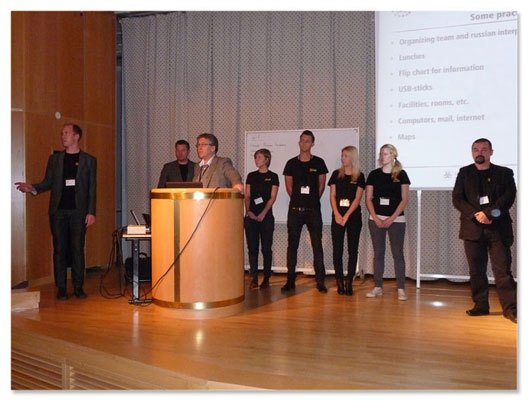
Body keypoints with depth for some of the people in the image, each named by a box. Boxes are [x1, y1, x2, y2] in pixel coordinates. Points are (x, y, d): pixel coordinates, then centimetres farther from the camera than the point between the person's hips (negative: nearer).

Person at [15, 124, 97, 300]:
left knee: (78, 249, 0)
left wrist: (91, 212, -4)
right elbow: (48, 183, 10)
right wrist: (32, 188, -11)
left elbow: (92, 188, 2)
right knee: (59, 249, 3)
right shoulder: (54, 158, 12)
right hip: (58, 211, 2)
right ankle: (61, 288, 9)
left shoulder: (89, 160, 5)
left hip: (78, 211, -2)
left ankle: (78, 287, 8)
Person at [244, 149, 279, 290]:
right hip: (251, 216, 3)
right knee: (252, 248, 3)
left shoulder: (273, 176, 3)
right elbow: (247, 196, 8)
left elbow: (272, 197, -4)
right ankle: (254, 278, 9)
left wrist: (263, 213, -13)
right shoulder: (251, 176, 13)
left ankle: (266, 278, 9)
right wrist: (248, 211, -7)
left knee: (266, 248, 1)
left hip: (266, 216, -3)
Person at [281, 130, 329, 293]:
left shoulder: (318, 163, 3)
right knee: (292, 244, 4)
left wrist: (313, 200, 8)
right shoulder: (291, 163, 6)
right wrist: (298, 200, 10)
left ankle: (320, 281, 5)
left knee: (317, 245, -1)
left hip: (313, 210, -1)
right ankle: (290, 280, 11)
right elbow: (289, 187, 11)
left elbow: (321, 185, 8)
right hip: (295, 209, 2)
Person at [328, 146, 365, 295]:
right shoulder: (336, 174, 7)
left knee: (353, 249, 1)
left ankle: (349, 281, 7)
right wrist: (337, 214, -9)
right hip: (337, 217, 1)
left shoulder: (359, 176, 2)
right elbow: (332, 196, 3)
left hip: (353, 216, -1)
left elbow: (357, 198, -5)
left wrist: (346, 216, -13)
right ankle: (339, 282, 5)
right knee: (337, 249, -1)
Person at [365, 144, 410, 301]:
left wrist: (392, 218, -10)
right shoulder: (374, 174, 6)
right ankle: (378, 287, 13)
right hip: (376, 219, 2)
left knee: (397, 253, -1)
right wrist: (375, 218, -6)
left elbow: (404, 199, -2)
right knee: (378, 253, 6)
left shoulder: (401, 174, 1)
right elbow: (368, 198, 5)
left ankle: (401, 289, 4)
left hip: (396, 219, -2)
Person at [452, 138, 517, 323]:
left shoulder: (504, 173, 8)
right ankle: (480, 305, 13)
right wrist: (475, 215, -12)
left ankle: (510, 308, -2)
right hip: (473, 228, 2)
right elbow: (457, 199, 3)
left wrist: (488, 214, -16)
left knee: (503, 269, -5)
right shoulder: (464, 173, 12)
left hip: (498, 227, -2)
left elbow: (508, 197, -4)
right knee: (476, 270, 5)